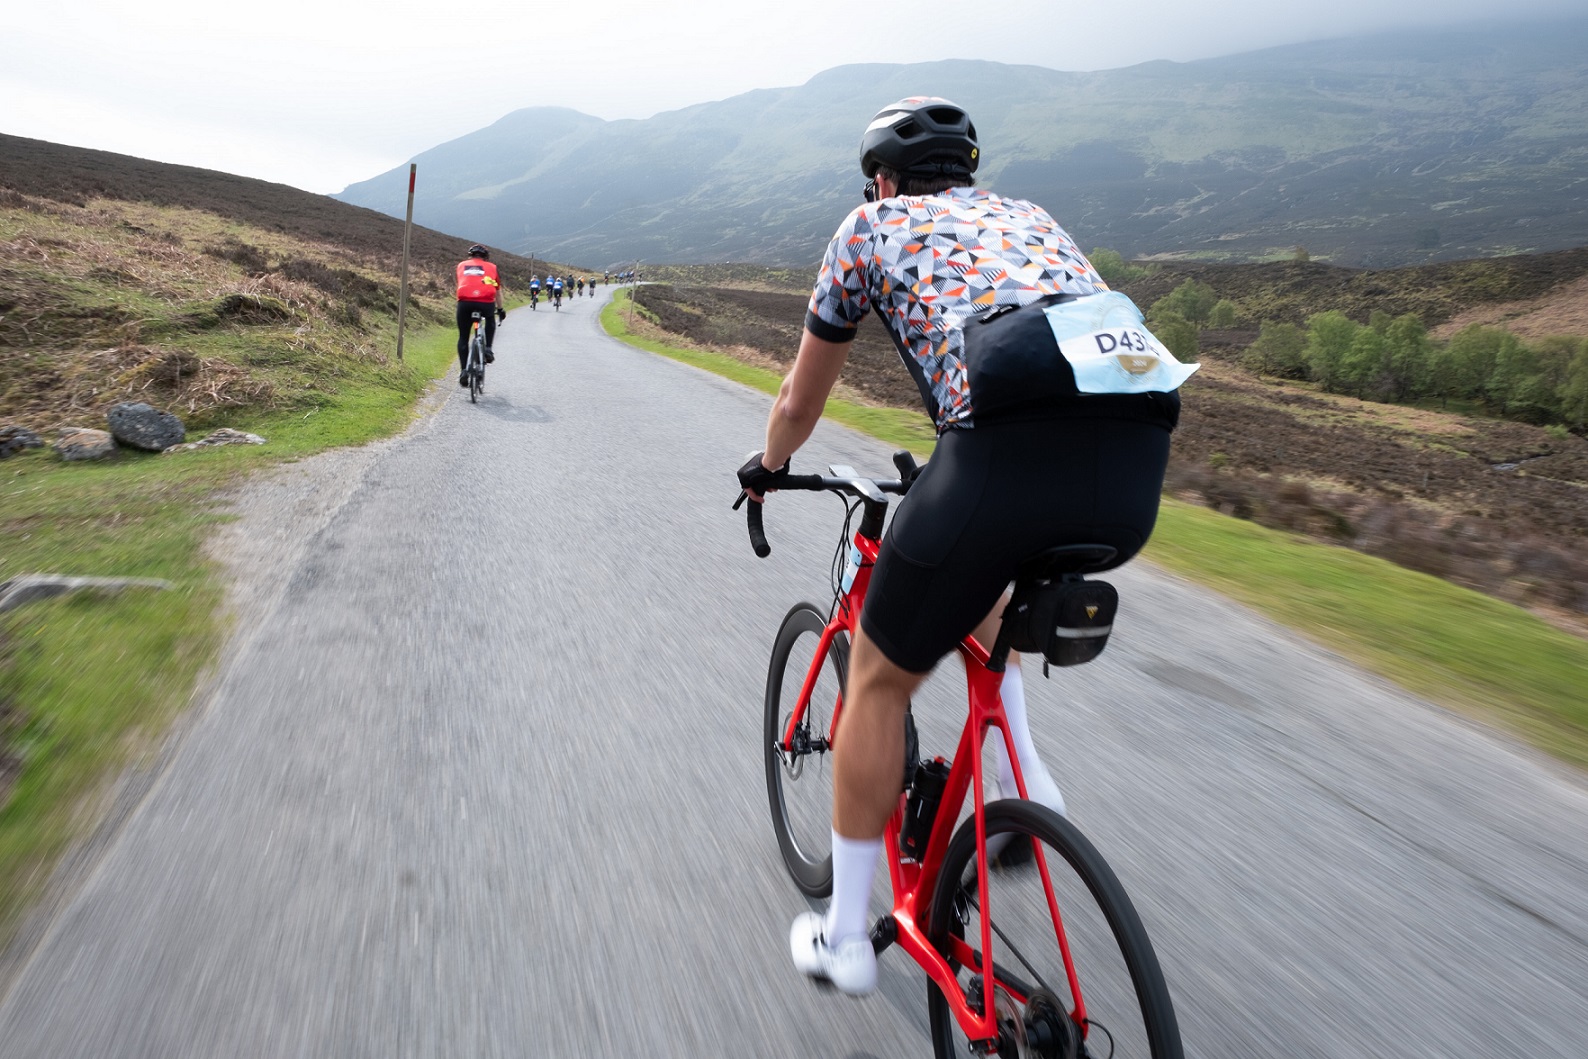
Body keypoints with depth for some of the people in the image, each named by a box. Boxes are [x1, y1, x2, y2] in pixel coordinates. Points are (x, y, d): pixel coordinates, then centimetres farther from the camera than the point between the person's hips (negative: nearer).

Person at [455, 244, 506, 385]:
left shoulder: (462, 265, 26)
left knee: (463, 338, 14)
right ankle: (488, 348, 17)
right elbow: (498, 291, 28)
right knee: (490, 321, 34)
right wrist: (500, 309, 42)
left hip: (465, 302, 1)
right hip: (486, 302, -1)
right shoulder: (491, 267, 22)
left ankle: (463, 370, 5)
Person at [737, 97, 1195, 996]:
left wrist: (768, 470, 49)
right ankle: (1020, 772, 27)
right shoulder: (1031, 217, 35)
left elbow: (802, 398, 29)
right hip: (1138, 463, 6)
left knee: (880, 678, 16)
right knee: (983, 566, 38)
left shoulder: (873, 225, 23)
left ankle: (846, 935, 30)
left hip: (1006, 453, -6)